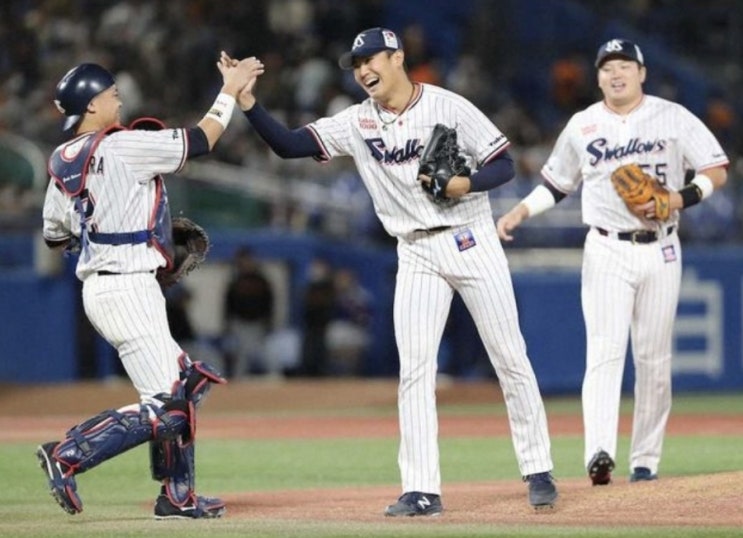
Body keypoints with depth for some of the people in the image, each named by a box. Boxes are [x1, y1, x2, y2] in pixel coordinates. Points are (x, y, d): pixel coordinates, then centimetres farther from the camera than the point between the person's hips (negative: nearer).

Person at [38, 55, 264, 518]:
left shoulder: (62, 162, 10)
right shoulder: (123, 147, -13)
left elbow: (54, 236, 18)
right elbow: (200, 141, -7)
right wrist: (230, 91, 3)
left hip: (98, 287, 9)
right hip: (128, 287, -9)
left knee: (184, 383, 19)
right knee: (164, 407, -9)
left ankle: (177, 495, 19)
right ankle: (68, 455, -15)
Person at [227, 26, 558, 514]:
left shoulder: (449, 107, -7)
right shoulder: (357, 123, 1)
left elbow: (504, 166, -5)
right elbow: (288, 145, -6)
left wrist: (464, 184, -23)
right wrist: (248, 103, -20)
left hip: (472, 242, -3)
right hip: (418, 255, 3)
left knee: (511, 358, 1)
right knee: (414, 371, -5)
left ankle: (538, 472, 12)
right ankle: (422, 491, -5)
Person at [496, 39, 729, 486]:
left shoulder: (673, 117, 1)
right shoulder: (582, 126, 7)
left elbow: (718, 170, 0)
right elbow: (556, 184, 19)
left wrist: (678, 199, -16)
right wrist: (521, 211, 3)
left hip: (661, 251, 0)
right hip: (607, 252, 0)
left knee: (655, 358, 4)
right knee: (604, 352, -15)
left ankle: (646, 459, 12)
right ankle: (601, 453, -29)